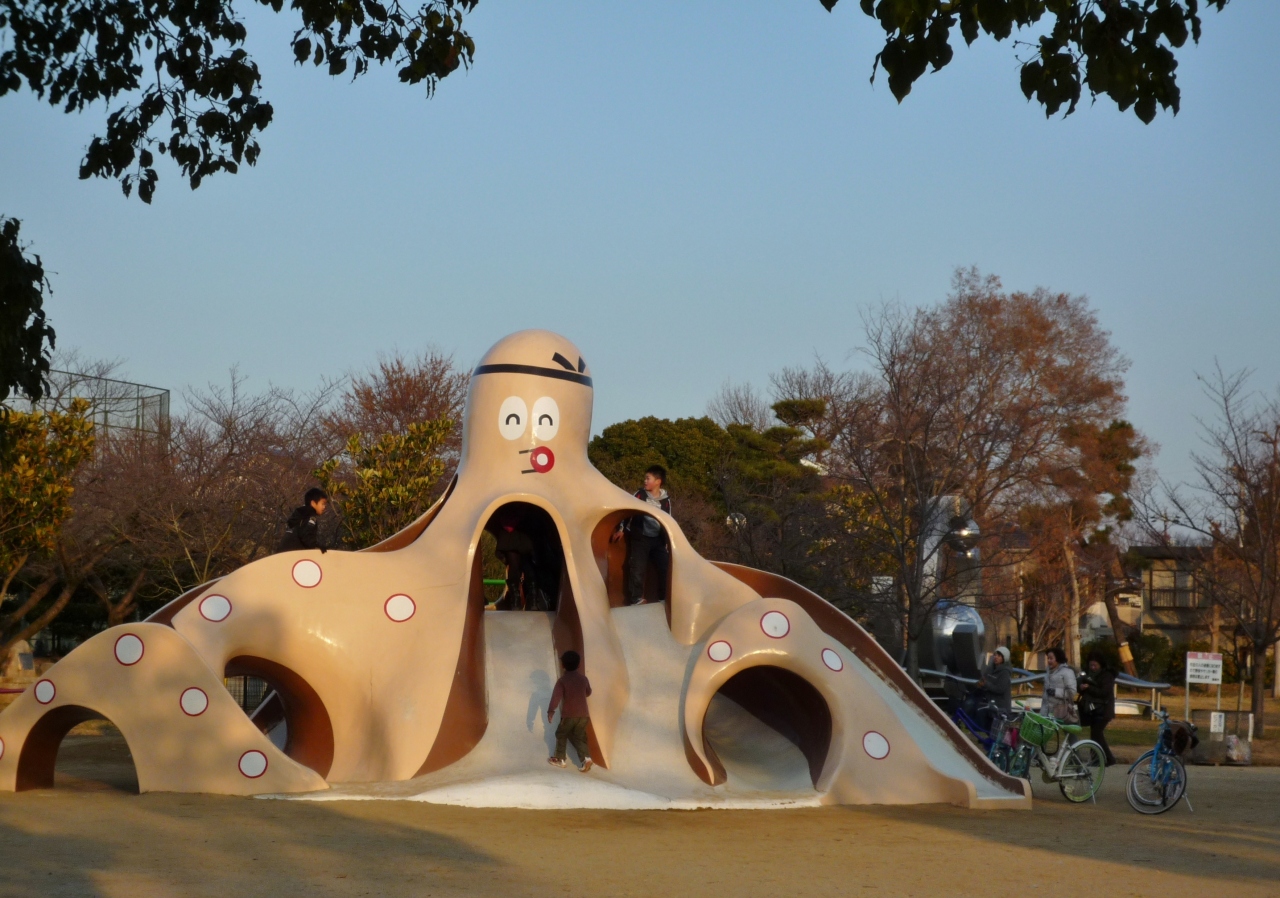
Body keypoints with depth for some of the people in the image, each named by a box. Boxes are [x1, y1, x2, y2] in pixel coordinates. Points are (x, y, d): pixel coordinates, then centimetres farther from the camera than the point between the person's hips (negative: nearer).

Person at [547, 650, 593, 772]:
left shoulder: (562, 680, -7)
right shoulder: (583, 678, 8)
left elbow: (556, 696, -19)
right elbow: (588, 692, 24)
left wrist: (551, 711, -23)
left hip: (569, 714, -4)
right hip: (584, 714, 4)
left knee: (561, 734, 16)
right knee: (578, 737, 14)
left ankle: (560, 759, 20)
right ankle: (586, 757, -7)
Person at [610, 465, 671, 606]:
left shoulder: (666, 500, 1)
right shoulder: (640, 494, -4)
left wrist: (668, 542, 7)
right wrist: (621, 529, -1)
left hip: (657, 539, 3)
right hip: (639, 538, -2)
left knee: (666, 567, 2)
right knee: (637, 568, -6)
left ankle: (665, 598, 14)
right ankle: (636, 599, 0)